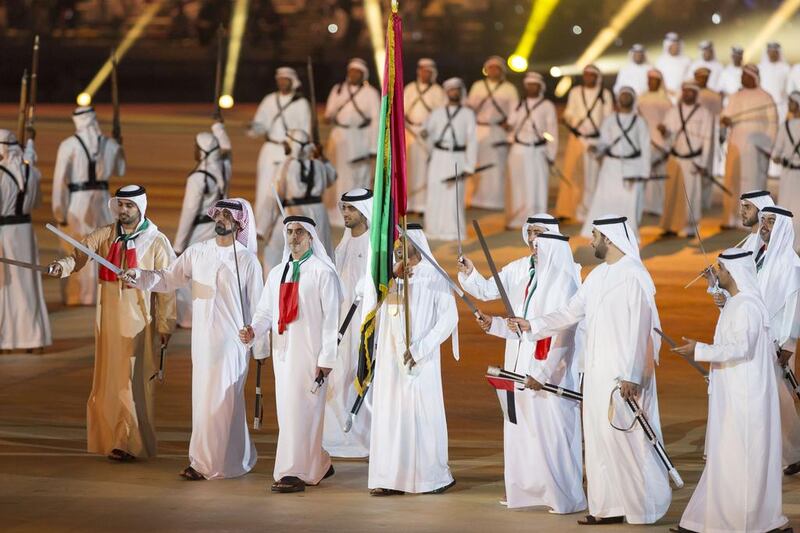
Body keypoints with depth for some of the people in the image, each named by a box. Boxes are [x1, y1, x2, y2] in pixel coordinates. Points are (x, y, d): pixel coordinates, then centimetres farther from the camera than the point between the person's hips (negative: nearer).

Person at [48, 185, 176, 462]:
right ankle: (111, 438, 19)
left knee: (133, 382, -6)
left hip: (140, 322, -4)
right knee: (108, 379, 8)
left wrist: (165, 326, -4)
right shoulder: (104, 236, 4)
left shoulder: (156, 242, -6)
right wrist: (62, 266, -29)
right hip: (109, 319, 4)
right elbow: (80, 255, -7)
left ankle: (130, 443, -3)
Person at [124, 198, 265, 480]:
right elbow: (169, 279, 8)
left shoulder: (247, 260, -4)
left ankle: (208, 463, 3)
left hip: (231, 341, -4)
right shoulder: (197, 252, 6)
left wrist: (260, 349, 0)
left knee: (219, 401, -4)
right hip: (202, 339, 4)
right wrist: (140, 275, -11)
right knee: (202, 398, 7)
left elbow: (257, 306, -1)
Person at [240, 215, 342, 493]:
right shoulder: (276, 273, 15)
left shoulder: (322, 272, -5)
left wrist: (327, 357, -13)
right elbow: (266, 311, 12)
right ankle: (319, 465, 24)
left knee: (300, 410, -11)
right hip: (282, 351, 7)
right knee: (287, 410, 10)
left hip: (310, 353, -7)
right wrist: (253, 330, -9)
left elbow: (332, 317, -8)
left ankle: (295, 473, -10)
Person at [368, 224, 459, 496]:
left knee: (422, 413, -4)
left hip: (419, 360, -5)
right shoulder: (390, 275, 12)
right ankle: (391, 478, 3)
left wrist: (420, 348, -14)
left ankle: (435, 476, 7)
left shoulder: (433, 277, -4)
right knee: (389, 414, 1)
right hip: (390, 358, 5)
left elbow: (449, 317, -9)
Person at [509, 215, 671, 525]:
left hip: (624, 372, -8)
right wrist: (532, 326, 13)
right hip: (598, 371, 9)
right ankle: (611, 507, 10)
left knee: (626, 439, -5)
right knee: (600, 439, 7)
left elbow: (639, 328, -18)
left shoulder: (634, 275, -14)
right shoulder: (598, 276, 13)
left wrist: (631, 375, -21)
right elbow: (571, 312, 19)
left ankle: (643, 505, 4)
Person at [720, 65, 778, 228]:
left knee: (754, 180, -8)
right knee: (733, 180, -2)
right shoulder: (735, 97, 15)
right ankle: (731, 219, -1)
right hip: (736, 144, 4)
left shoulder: (765, 97, 1)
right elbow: (726, 117, 8)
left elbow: (772, 123, -1)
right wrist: (725, 119, -17)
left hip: (757, 145, -4)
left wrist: (768, 147, -8)